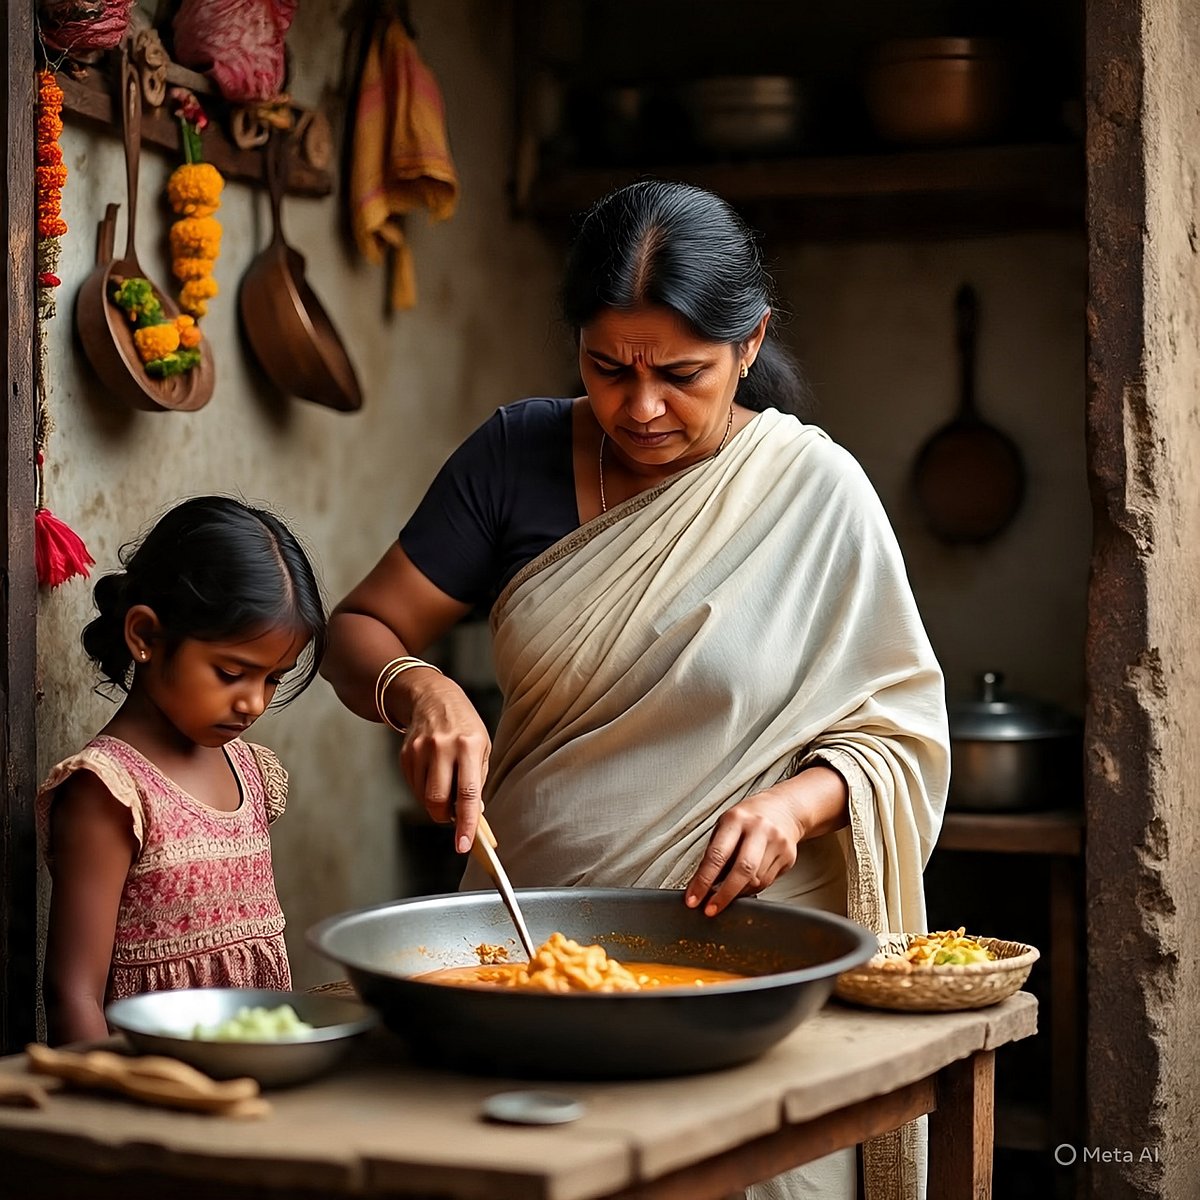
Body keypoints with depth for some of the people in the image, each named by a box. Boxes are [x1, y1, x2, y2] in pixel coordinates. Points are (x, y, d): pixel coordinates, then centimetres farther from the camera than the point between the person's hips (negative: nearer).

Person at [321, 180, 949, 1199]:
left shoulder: (817, 492, -6)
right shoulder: (517, 455, 0)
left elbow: (900, 733, -3)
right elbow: (359, 632, 4)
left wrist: (799, 801, -22)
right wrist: (420, 691, -18)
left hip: (744, 954, -2)